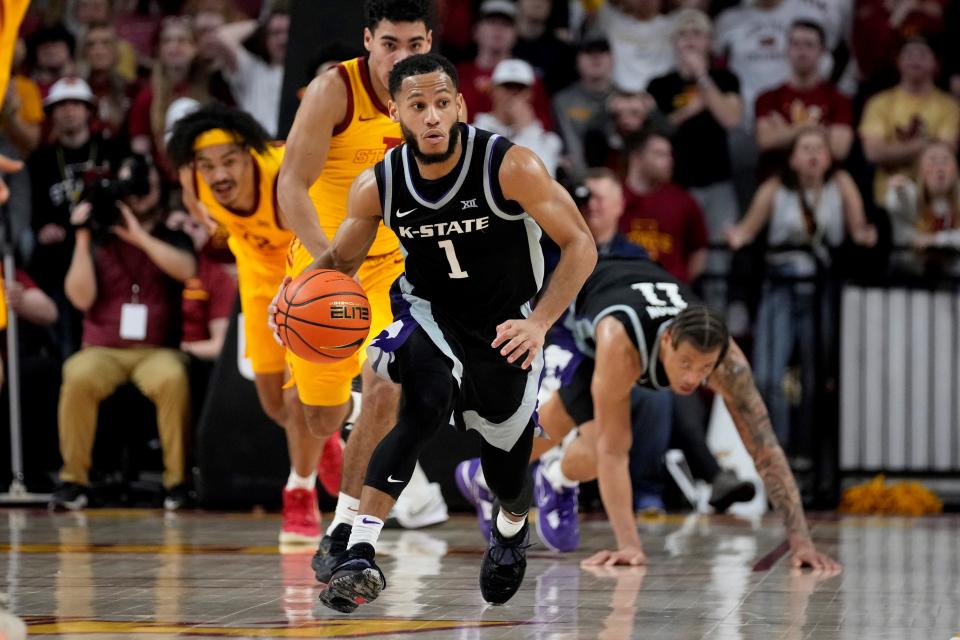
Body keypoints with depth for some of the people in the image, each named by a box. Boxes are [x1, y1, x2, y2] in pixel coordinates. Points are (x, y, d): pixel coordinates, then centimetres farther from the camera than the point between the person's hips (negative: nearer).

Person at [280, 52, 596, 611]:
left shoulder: (510, 166, -27)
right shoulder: (378, 186, -16)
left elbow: (580, 245, -23)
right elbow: (341, 259, 0)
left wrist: (540, 323, -35)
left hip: (506, 325, 0)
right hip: (430, 313, 0)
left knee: (506, 460, 13)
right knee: (425, 405, -31)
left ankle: (513, 527, 52)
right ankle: (360, 553, -34)